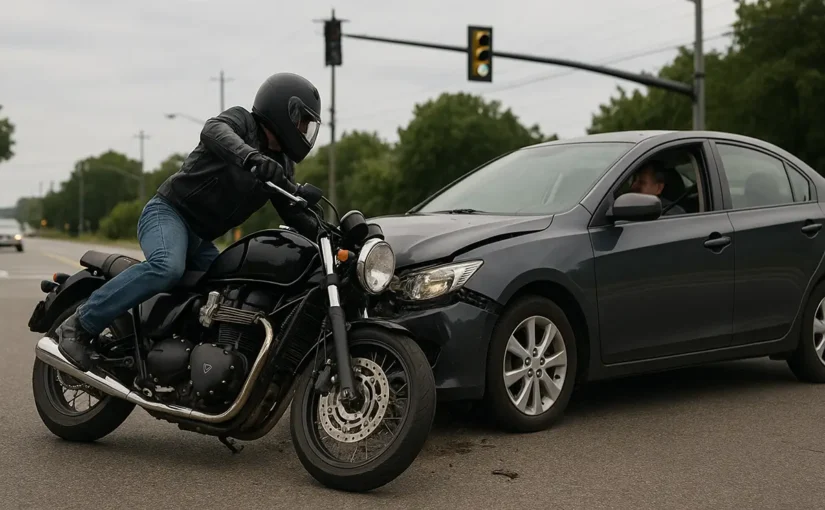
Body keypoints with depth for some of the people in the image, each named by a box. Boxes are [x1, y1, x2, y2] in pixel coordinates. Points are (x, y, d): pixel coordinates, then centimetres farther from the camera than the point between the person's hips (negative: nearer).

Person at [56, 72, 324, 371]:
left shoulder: (281, 166, 15)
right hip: (168, 212, -9)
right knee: (167, 267, -36)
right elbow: (214, 130, -31)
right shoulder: (240, 121, -7)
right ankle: (80, 326, -29)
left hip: (201, 239, 9)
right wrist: (250, 157, -50)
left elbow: (295, 215, 14)